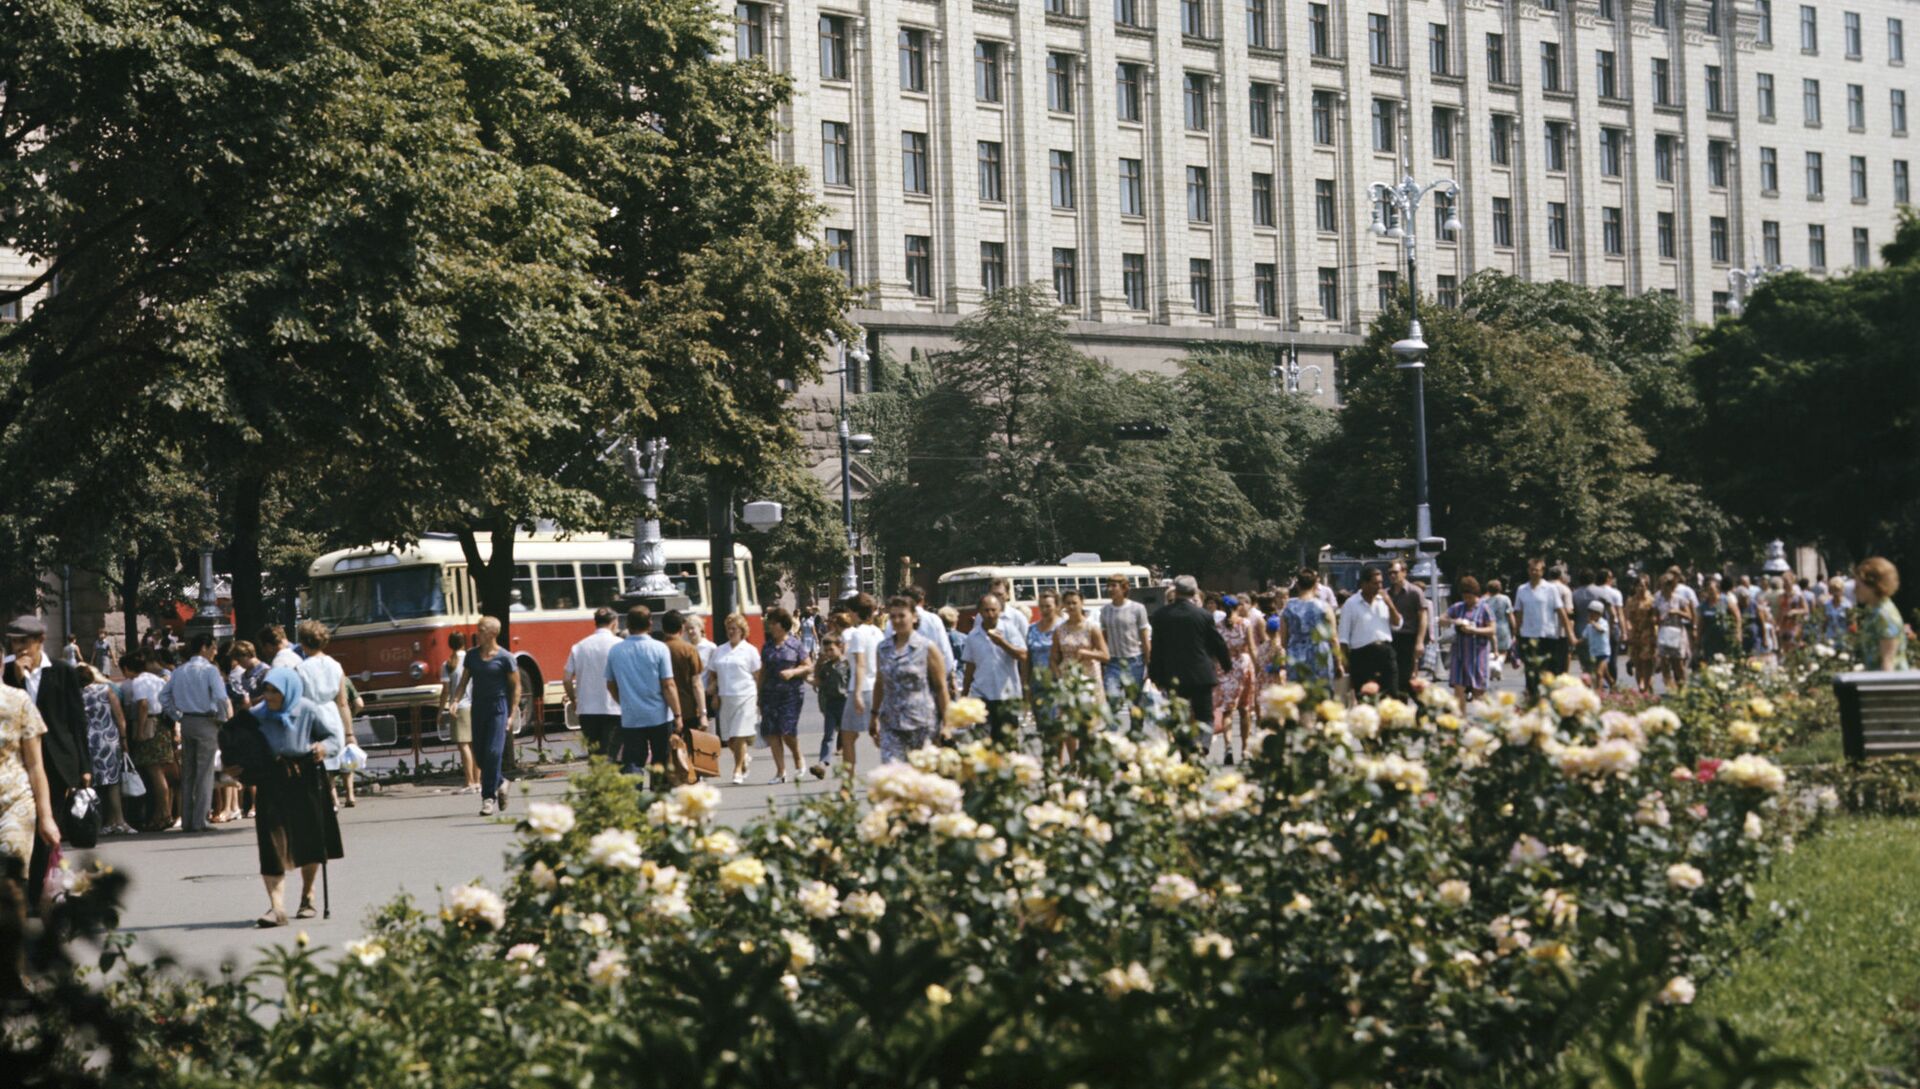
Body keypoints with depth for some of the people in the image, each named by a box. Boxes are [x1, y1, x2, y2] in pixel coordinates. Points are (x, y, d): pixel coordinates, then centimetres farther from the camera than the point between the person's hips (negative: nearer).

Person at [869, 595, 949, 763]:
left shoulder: (927, 648, -2)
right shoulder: (883, 648, 10)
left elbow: (941, 687, -1)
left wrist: (946, 723, -5)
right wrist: (874, 716, 18)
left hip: (922, 724, -3)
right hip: (891, 723, 3)